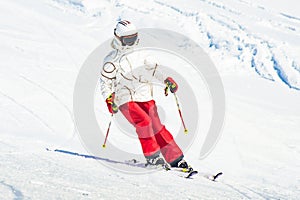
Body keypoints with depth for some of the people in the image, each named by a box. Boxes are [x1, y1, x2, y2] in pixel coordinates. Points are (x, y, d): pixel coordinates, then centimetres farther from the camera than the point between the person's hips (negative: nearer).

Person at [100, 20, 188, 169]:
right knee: (144, 122, -26)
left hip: (145, 97, 4)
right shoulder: (112, 60, -1)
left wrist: (166, 79, 11)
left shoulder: (140, 53, 12)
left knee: (157, 127, -5)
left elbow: (153, 68, 24)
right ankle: (152, 157, -18)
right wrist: (109, 99, -14)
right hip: (126, 100, -4)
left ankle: (176, 159, -3)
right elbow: (105, 81, 0)